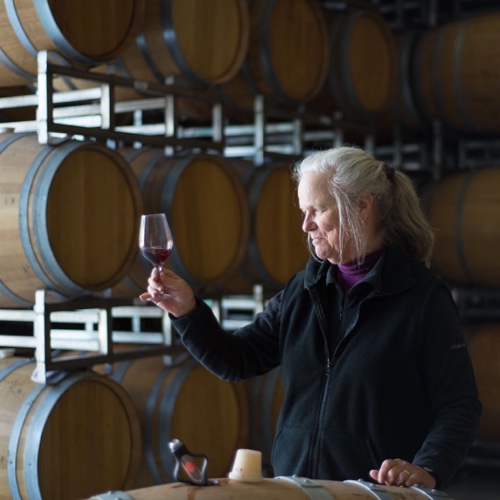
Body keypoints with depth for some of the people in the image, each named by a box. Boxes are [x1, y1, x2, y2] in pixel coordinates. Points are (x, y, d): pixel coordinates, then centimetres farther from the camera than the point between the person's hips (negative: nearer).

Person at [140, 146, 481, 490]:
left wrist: (428, 470, -24)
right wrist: (188, 311, -6)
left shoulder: (423, 295, -7)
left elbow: (460, 406, -9)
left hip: (376, 492, -6)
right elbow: (237, 361, 8)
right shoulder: (302, 291, 9)